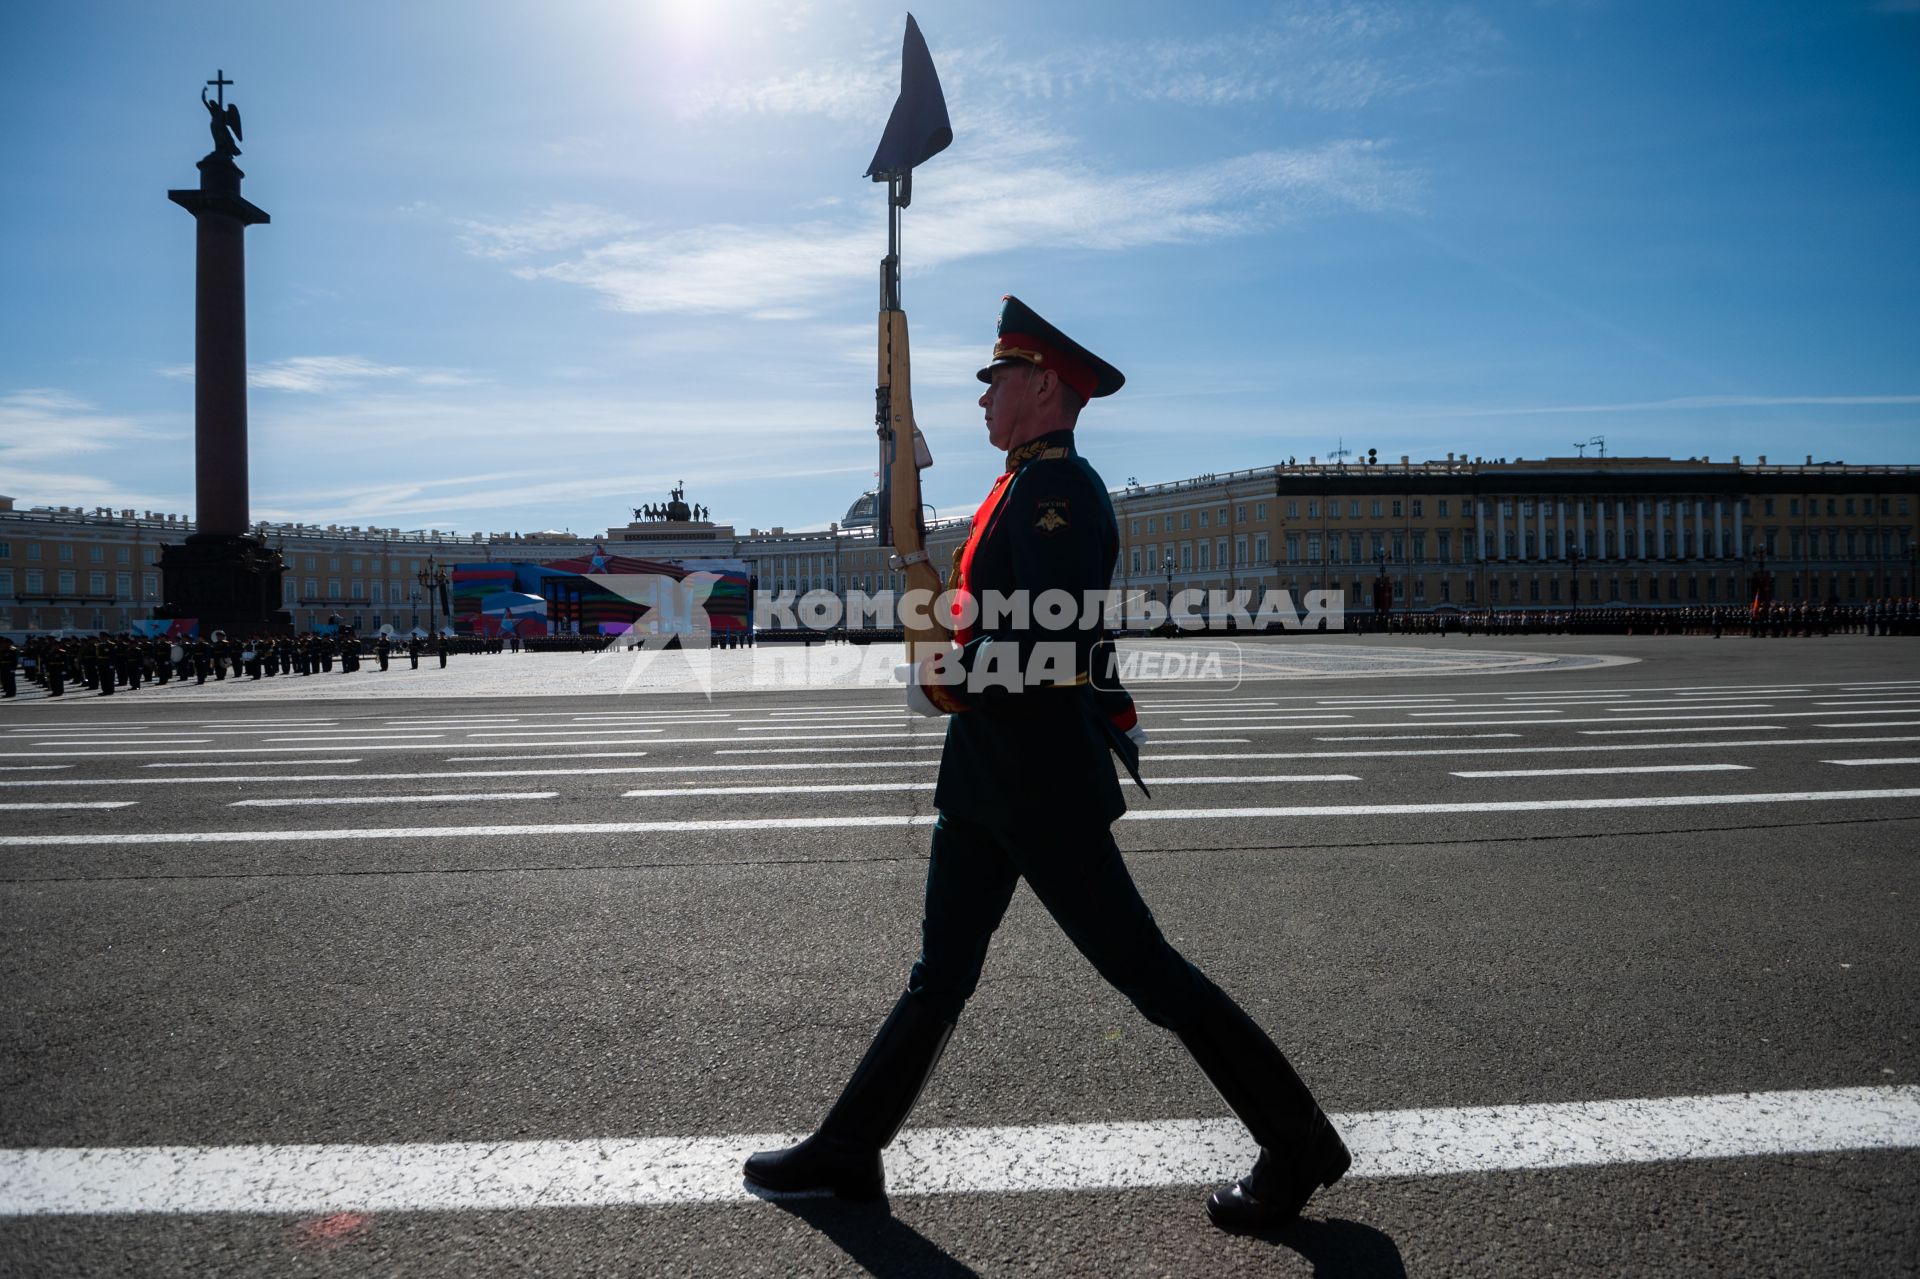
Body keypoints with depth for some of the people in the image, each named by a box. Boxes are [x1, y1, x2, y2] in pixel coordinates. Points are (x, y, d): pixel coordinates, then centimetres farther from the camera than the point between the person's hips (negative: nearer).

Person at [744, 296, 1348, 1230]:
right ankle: (849, 1150, 26)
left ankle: (1296, 1144, 15)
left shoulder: (1058, 489, -16)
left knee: (1139, 964, -1)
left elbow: (1050, 640, -25)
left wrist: (946, 682, -13)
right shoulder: (1029, 487, 15)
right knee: (941, 971, 15)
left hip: (1039, 779, -10)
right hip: (989, 772, 10)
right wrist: (956, 669, 12)